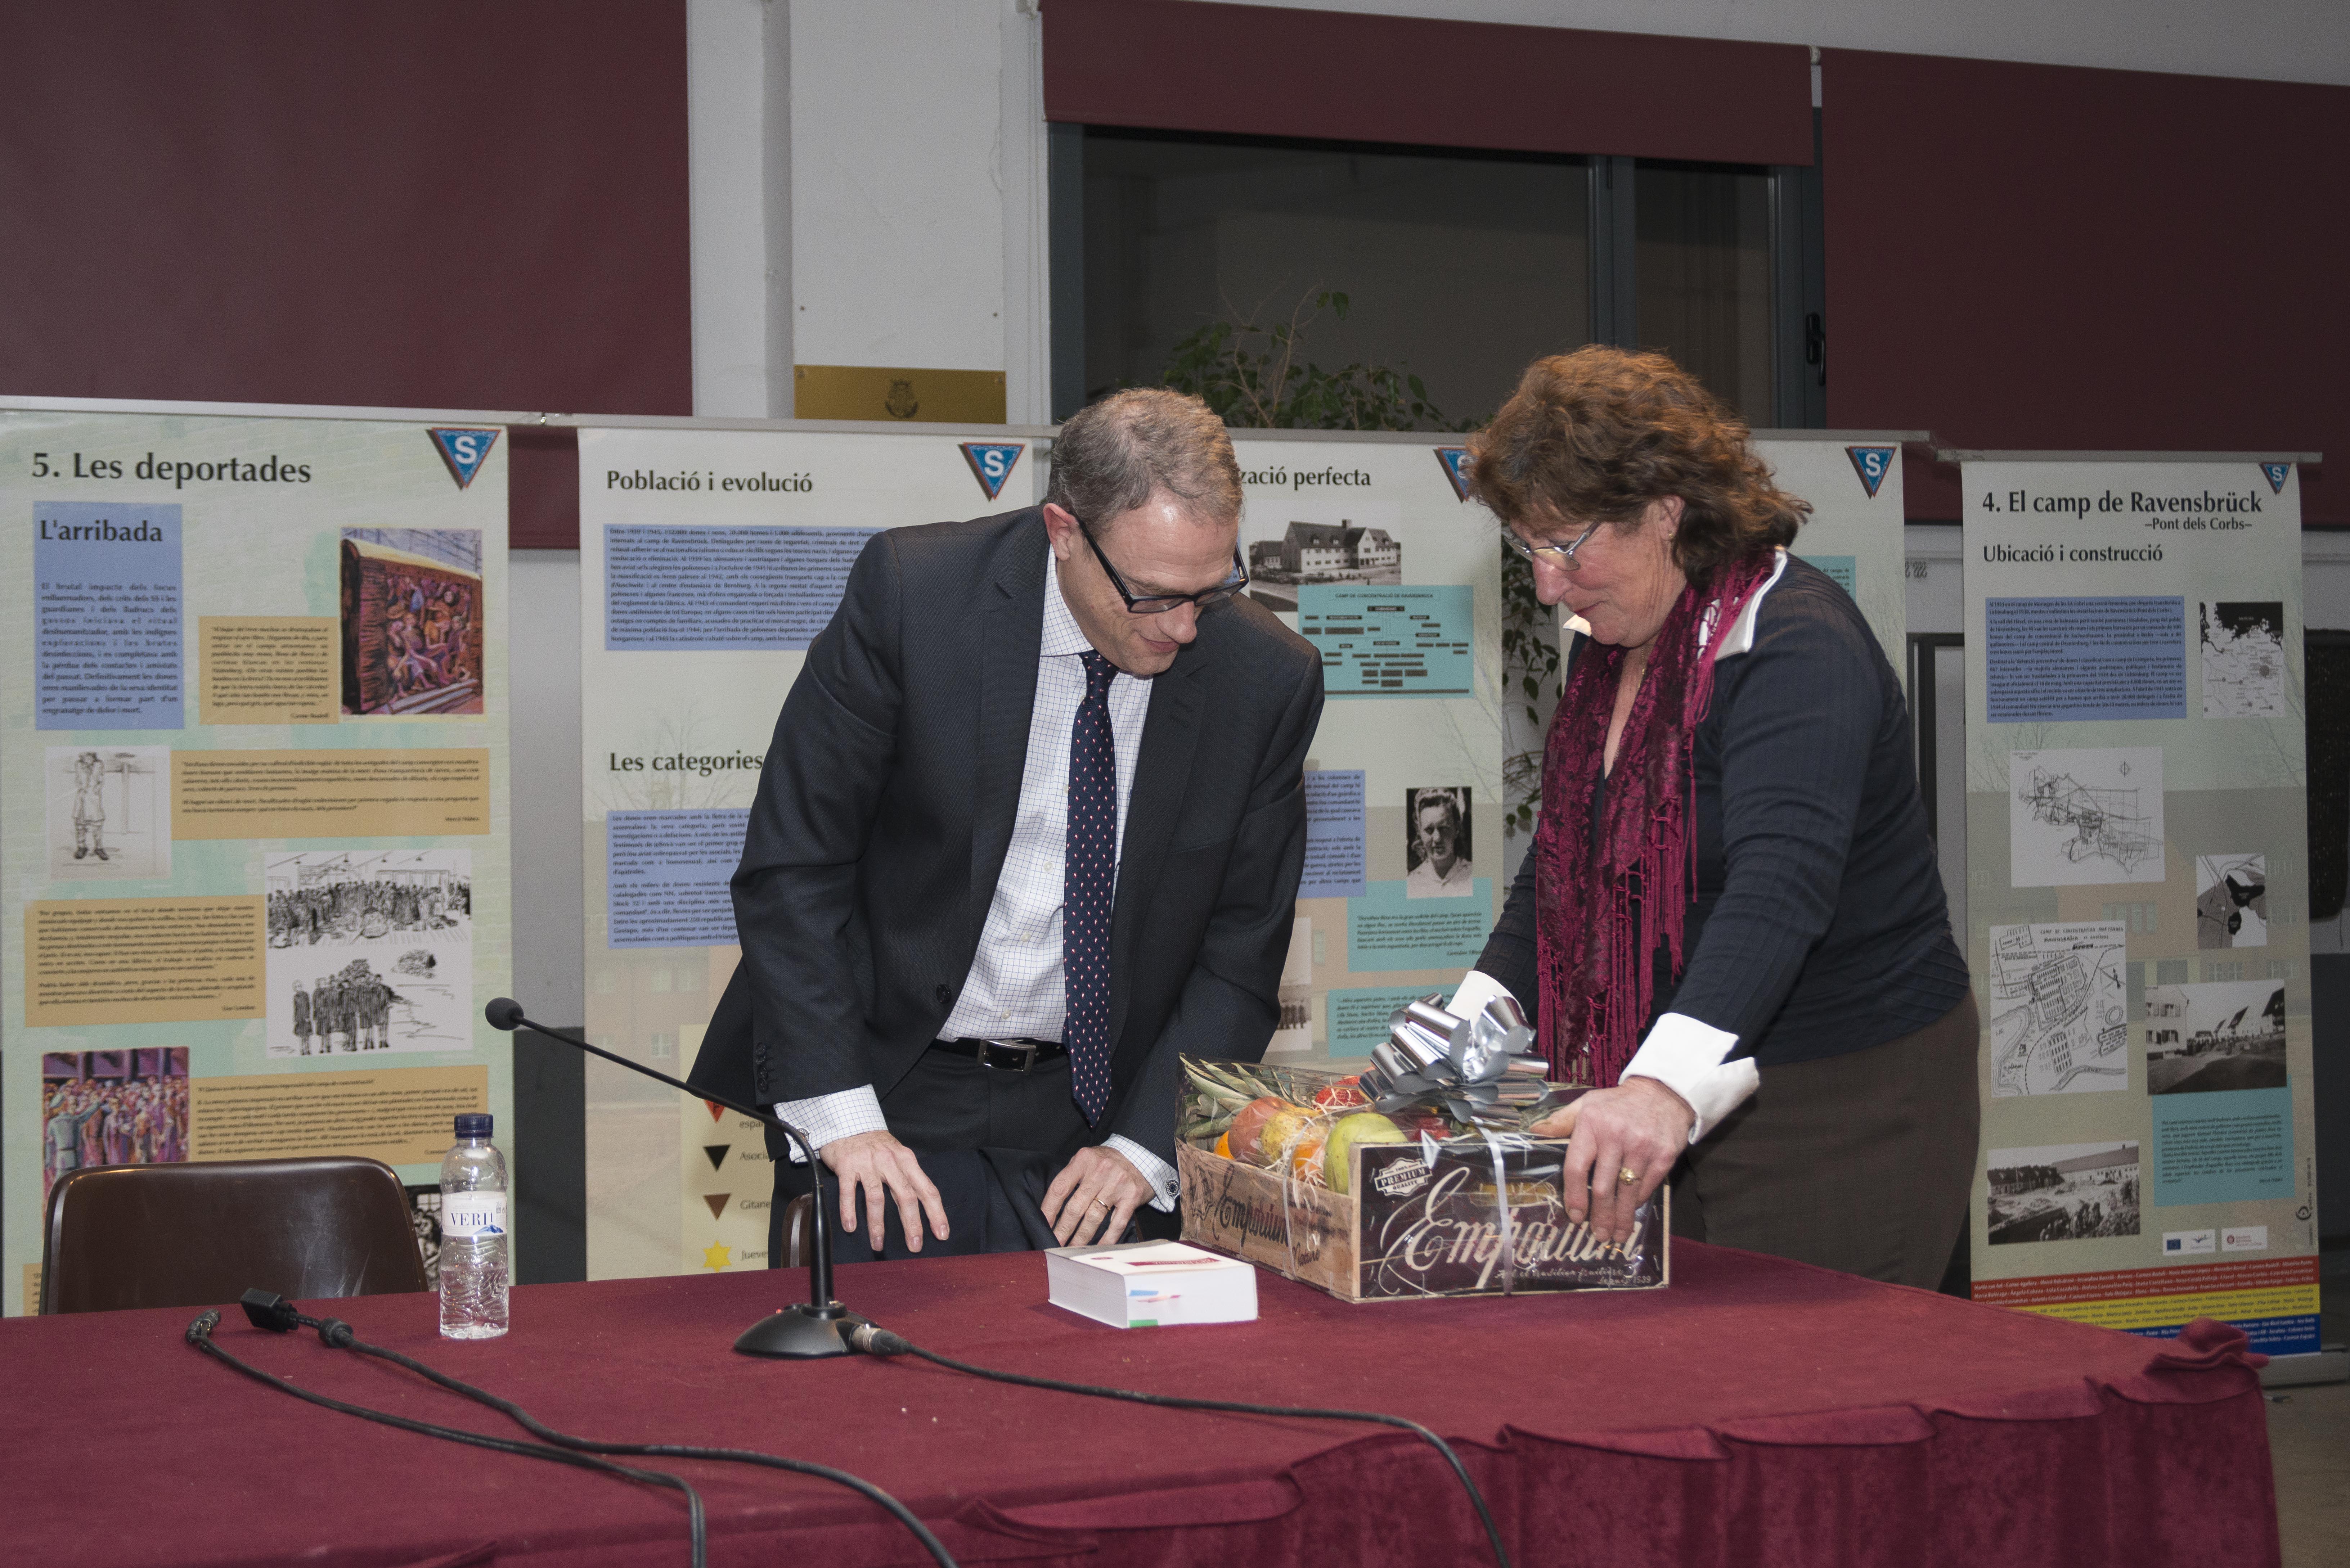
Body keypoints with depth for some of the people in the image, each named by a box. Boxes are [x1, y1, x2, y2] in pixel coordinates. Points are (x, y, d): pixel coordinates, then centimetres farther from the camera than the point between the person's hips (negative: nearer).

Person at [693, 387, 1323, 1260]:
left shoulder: (1270, 678, -8)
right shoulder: (908, 592, -15)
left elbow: (1241, 951, 1)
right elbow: (792, 867, -11)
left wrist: (1144, 1151, -11)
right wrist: (841, 1116, -18)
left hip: (1093, 1114, 2)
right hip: (889, 1090, -1)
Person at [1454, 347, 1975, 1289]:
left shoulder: (1796, 649, -19)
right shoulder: (1611, 650, 10)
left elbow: (1779, 887, -34)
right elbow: (1566, 859, 19)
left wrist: (1667, 1087, -48)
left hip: (1844, 1111, -8)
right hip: (1679, 1105, 8)